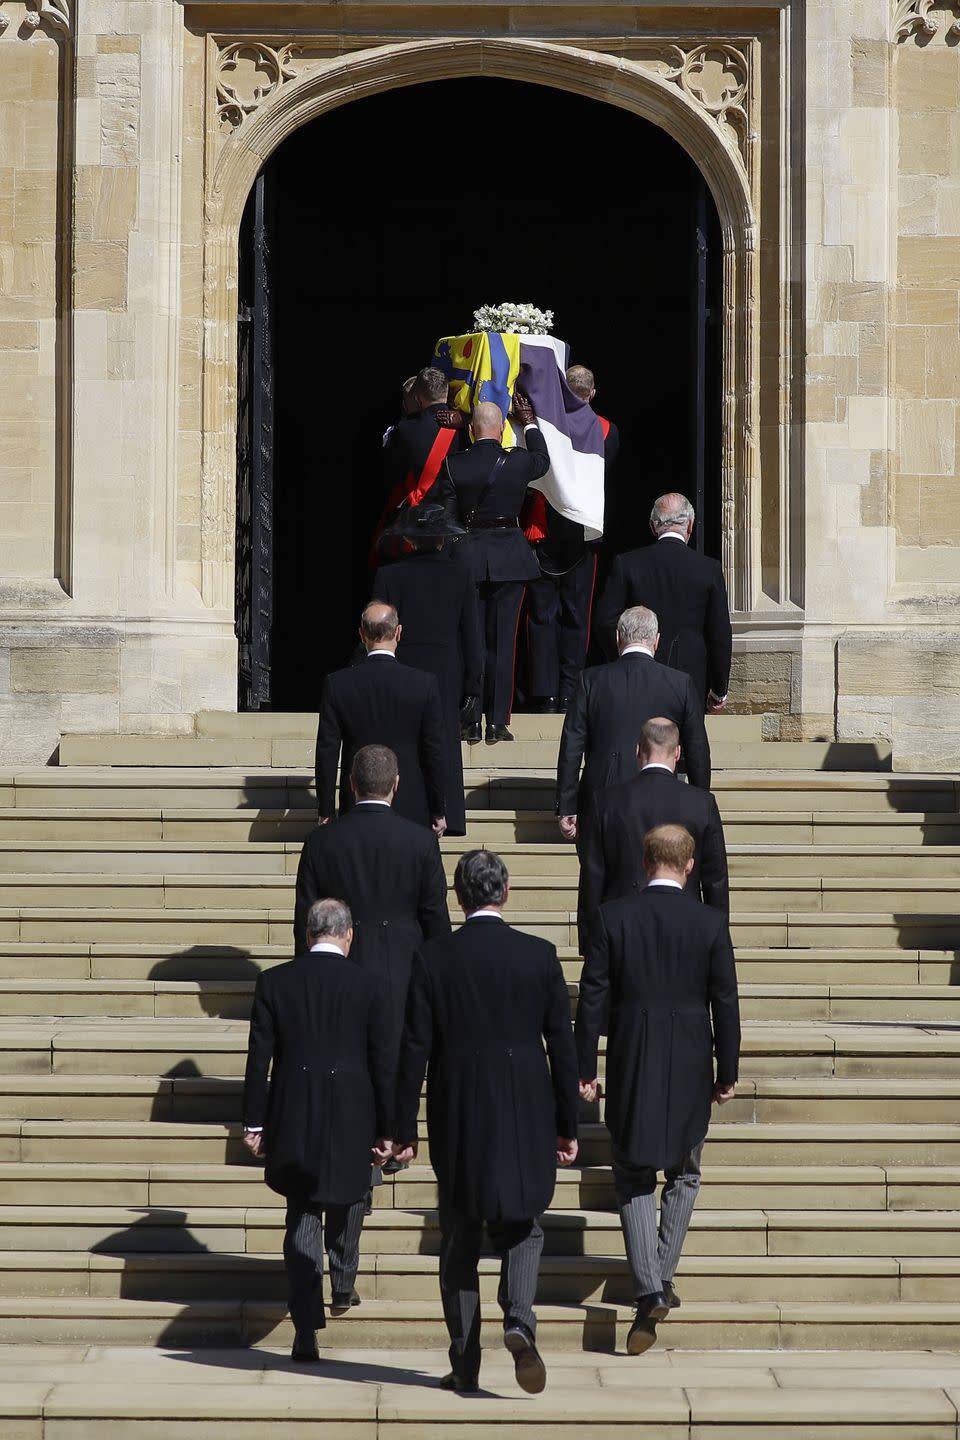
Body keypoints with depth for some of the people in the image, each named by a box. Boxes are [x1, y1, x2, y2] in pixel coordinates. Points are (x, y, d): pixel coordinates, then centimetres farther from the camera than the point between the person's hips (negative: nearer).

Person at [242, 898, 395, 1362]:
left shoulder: (274, 982, -2)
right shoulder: (366, 985, -3)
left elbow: (259, 1058, -2)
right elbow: (382, 1062, -1)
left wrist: (254, 1122, 4)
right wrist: (386, 1130, 5)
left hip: (294, 1121, 0)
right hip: (351, 1119, 0)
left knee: (301, 1216, 5)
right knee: (346, 1200, 26)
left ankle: (306, 1329, -1)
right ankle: (342, 1288, 38)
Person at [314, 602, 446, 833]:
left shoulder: (336, 684, -5)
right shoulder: (424, 684, -6)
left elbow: (327, 753, -2)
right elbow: (434, 754, -2)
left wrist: (325, 813, 6)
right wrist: (438, 813, 8)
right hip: (411, 811, -1)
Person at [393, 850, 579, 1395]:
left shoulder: (433, 958, -5)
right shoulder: (540, 955, -3)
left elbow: (415, 1049, -5)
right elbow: (563, 1045, -1)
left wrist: (405, 1130, 1)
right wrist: (568, 1125, 7)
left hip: (457, 1119, 0)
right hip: (526, 1119, 0)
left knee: (460, 1242, 10)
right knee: (522, 1227, 13)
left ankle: (465, 1366, 12)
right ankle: (519, 1320, -13)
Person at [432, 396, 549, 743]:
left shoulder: (453, 466, -8)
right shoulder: (518, 463, -6)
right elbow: (543, 460, 19)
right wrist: (530, 423, 31)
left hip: (467, 556, 0)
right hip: (509, 556, 0)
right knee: (501, 639, 3)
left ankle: (470, 722, 6)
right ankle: (497, 723, 3)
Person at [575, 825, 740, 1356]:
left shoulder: (612, 917, -5)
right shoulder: (711, 924, -5)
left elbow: (592, 997, -4)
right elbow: (725, 1003, -2)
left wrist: (584, 1068, 3)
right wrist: (727, 1073, 8)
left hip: (630, 1068, 0)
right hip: (690, 1071, 0)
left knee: (633, 1180, 8)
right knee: (683, 1176, 20)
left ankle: (648, 1290, -7)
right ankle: (662, 1278, 18)